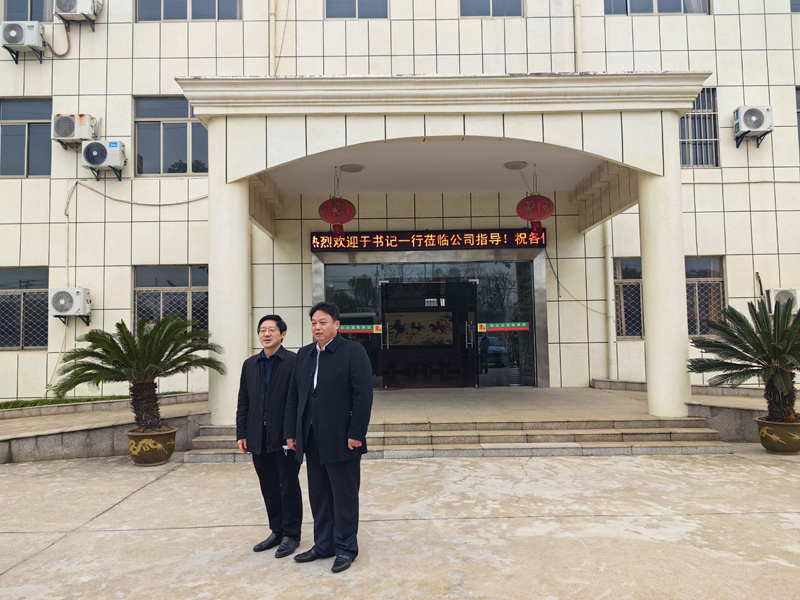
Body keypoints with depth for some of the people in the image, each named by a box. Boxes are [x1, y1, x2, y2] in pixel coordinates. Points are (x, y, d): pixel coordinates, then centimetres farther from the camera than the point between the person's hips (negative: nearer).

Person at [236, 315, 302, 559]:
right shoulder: (250, 365, 10)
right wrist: (241, 433, 7)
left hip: (285, 436, -5)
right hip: (259, 437, 5)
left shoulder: (294, 362, -8)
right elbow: (243, 402, 12)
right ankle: (277, 531, 29)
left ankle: (291, 535, 20)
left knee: (289, 487, 6)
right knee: (269, 489, 15)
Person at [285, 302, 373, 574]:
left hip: (340, 438, -6)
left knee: (344, 496, 5)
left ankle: (346, 548, 20)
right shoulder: (304, 354, 12)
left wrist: (356, 434, -16)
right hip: (312, 439, 6)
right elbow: (293, 396, 13)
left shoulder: (353, 351, -7)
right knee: (318, 495, 15)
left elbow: (363, 395, -13)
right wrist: (291, 432, 8)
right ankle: (324, 545, 30)